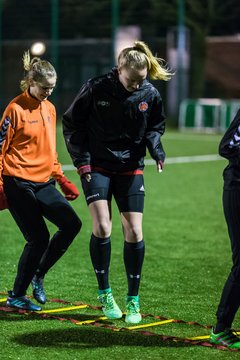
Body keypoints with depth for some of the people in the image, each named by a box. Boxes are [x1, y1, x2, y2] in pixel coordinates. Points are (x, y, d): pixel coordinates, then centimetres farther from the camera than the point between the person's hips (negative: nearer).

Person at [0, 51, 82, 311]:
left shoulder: (50, 109, 13)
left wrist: (62, 180, 20)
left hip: (43, 183, 7)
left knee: (72, 224, -5)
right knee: (39, 238, -7)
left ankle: (38, 275, 13)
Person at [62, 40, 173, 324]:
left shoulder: (150, 95, -6)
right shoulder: (96, 89, -13)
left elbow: (155, 127, 12)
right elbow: (72, 123, -1)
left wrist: (156, 150, -8)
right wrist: (81, 160, -8)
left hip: (131, 170, 2)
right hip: (97, 167, -2)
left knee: (134, 232, -3)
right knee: (102, 228, -15)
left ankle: (133, 300, 11)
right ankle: (105, 294, 4)